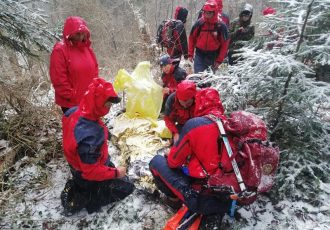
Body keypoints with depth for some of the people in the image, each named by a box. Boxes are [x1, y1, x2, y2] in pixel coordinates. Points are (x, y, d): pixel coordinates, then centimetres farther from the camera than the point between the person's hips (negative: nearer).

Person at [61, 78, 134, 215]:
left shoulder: (73, 112, -16)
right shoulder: (89, 136, -42)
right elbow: (91, 172, -31)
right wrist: (116, 173, -17)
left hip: (79, 167, 8)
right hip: (89, 178, -8)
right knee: (126, 186, 13)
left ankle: (76, 189, 18)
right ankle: (83, 199, 4)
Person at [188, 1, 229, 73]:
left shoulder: (221, 26, -9)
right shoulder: (199, 23, -6)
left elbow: (224, 44, -5)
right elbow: (192, 38, 4)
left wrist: (219, 60, -8)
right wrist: (190, 54, 0)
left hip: (214, 56, 0)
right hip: (200, 55, 0)